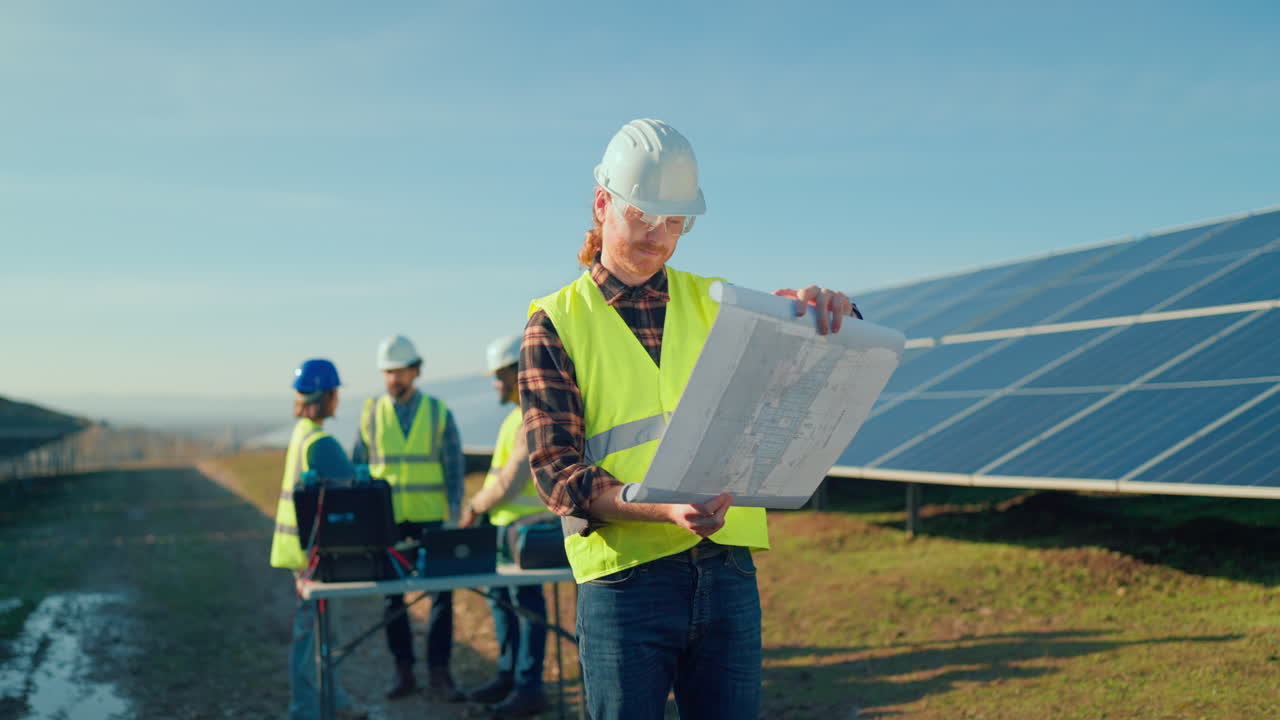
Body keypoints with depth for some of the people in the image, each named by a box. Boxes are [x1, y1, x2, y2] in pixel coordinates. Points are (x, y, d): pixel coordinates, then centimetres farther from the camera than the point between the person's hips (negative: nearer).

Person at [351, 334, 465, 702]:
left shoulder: (438, 412, 3)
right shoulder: (371, 413, 5)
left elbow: (454, 465, 3)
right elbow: (357, 466, 9)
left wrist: (455, 514, -4)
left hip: (429, 519, -1)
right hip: (385, 521, 1)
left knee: (441, 593, -3)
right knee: (391, 596, 6)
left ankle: (439, 671, 5)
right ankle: (403, 670, 16)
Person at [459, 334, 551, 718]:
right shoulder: (521, 413, 16)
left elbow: (509, 482, -20)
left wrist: (475, 506, -7)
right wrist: (481, 505, 15)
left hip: (526, 523, -10)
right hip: (508, 521, 10)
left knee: (525, 599, -5)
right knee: (500, 594, 15)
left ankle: (529, 687, 2)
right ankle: (508, 675, 25)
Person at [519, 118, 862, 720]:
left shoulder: (713, 302, 13)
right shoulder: (555, 324, 2)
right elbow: (556, 473, -6)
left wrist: (823, 310, -20)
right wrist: (666, 509, -22)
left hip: (728, 575, 3)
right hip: (623, 576, -3)